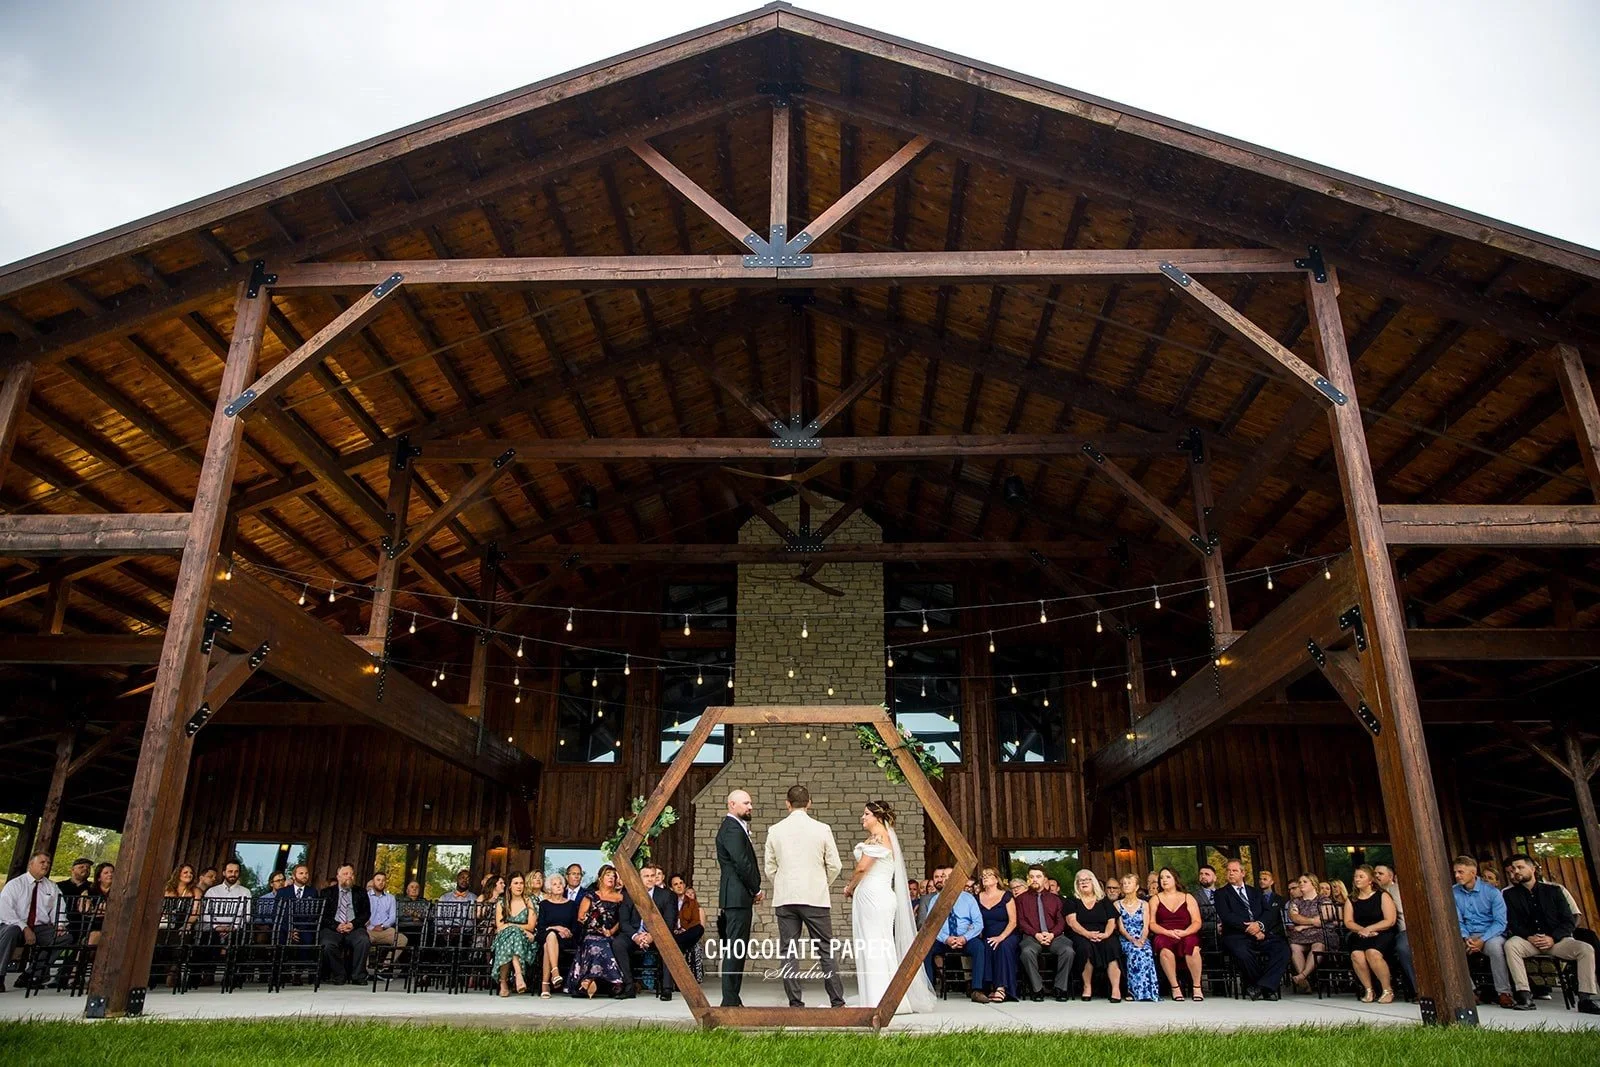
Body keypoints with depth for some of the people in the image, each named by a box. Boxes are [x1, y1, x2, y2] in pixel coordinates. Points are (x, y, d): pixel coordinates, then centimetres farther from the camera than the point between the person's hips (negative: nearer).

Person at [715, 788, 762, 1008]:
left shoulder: (735, 827, 20)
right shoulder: (732, 829, -14)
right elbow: (742, 863, -20)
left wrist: (754, 890, 10)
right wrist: (756, 890, -9)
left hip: (738, 898, 11)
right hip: (738, 897, -11)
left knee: (736, 949, 11)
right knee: (735, 949, -8)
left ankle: (732, 998, 15)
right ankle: (730, 1000, -5)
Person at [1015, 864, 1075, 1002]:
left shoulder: (1054, 899, 20)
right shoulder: (1022, 898, 14)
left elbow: (1061, 921, 10)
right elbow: (1021, 921, 5)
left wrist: (1052, 934, -10)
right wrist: (1036, 934, -11)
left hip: (1054, 937, 2)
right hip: (1032, 937, -1)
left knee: (1068, 950, -31)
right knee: (1027, 952, -36)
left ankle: (1060, 988, -16)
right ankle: (1037, 989, -22)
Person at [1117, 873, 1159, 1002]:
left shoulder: (1144, 904, 15)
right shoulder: (1117, 904, 13)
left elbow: (1146, 927, 3)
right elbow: (1121, 928, 3)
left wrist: (1142, 940, -17)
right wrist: (1132, 940, -16)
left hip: (1142, 940, 0)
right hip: (1125, 940, 0)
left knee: (1146, 952, -35)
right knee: (1135, 951, -35)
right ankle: (1140, 992, -34)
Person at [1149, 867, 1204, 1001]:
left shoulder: (1188, 898, 15)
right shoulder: (1155, 899, 15)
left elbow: (1197, 922, 5)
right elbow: (1151, 923, 5)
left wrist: (1184, 932, -14)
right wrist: (1168, 932, -13)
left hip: (1186, 935, 0)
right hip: (1164, 935, 0)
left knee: (1192, 947, -35)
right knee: (1165, 950, -36)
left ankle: (1196, 987, -21)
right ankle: (1175, 987, -23)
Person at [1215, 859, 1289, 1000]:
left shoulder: (1255, 892, 25)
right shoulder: (1222, 893, 12)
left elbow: (1268, 912, 12)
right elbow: (1226, 916, -3)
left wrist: (1259, 924, -10)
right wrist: (1249, 928, -13)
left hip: (1261, 934, 4)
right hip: (1237, 936, -4)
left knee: (1282, 948, -27)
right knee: (1243, 953, -37)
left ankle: (1263, 986, -22)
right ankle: (1270, 984, -12)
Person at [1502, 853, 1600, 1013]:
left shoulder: (1553, 890, 9)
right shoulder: (1509, 894, 7)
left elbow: (1569, 922, 4)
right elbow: (1511, 924, 1)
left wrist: (1552, 938, -12)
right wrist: (1529, 937, -18)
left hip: (1556, 939, 1)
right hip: (1528, 940, -1)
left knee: (1586, 949, -26)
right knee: (1510, 944, -33)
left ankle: (1586, 998, -20)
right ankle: (1524, 994, -34)